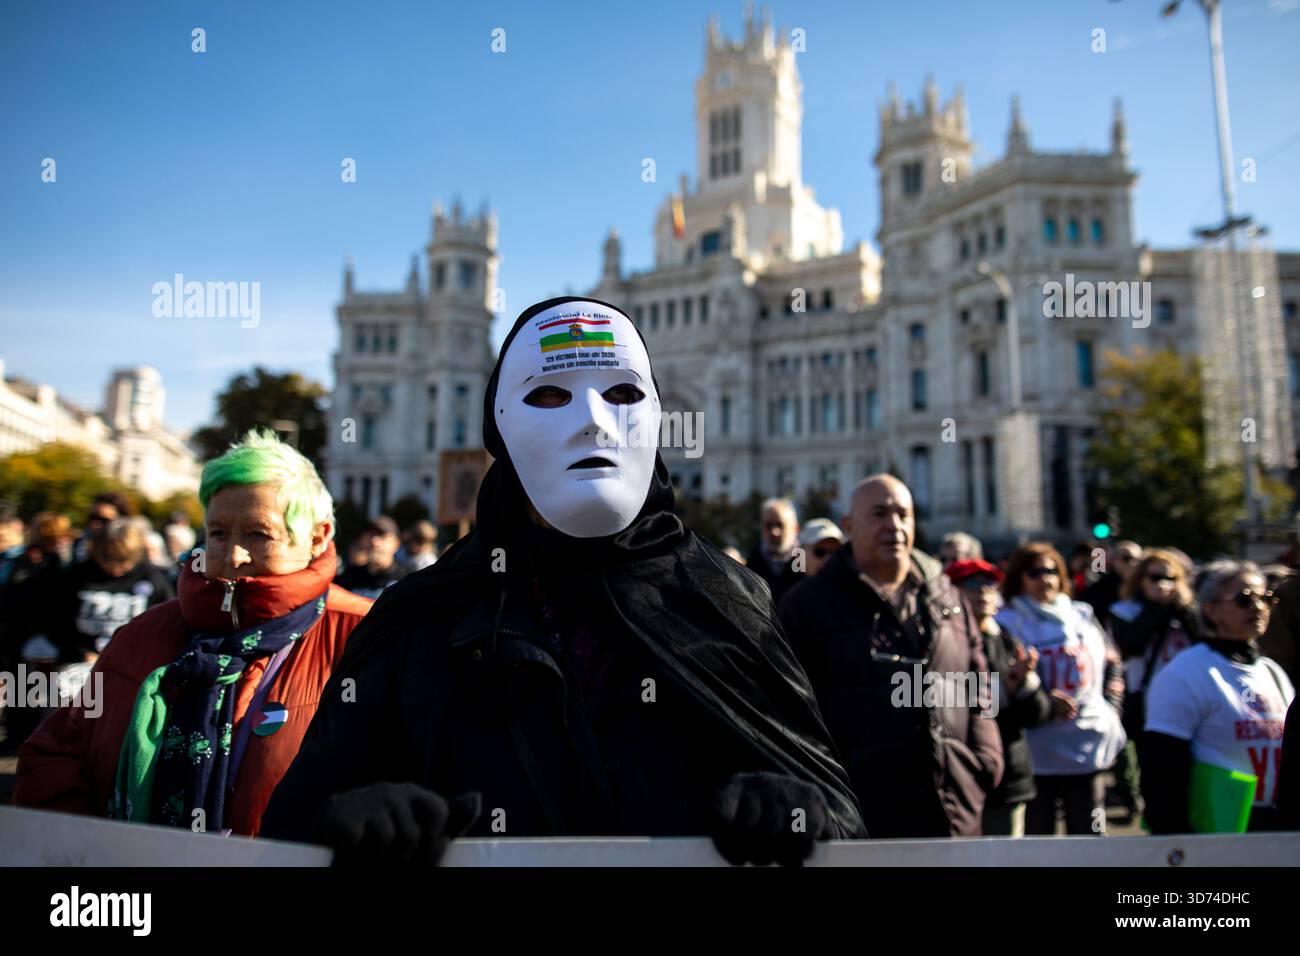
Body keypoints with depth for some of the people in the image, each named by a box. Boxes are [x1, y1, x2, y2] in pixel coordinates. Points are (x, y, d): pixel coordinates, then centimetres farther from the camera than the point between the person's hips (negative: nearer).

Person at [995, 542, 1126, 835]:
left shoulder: (1082, 615, 11)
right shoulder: (1007, 622, -5)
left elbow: (1110, 666, 21)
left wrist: (1111, 704, 7)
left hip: (1089, 748, 4)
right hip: (1035, 754, -4)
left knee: (1091, 835, 11)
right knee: (1037, 836, 5)